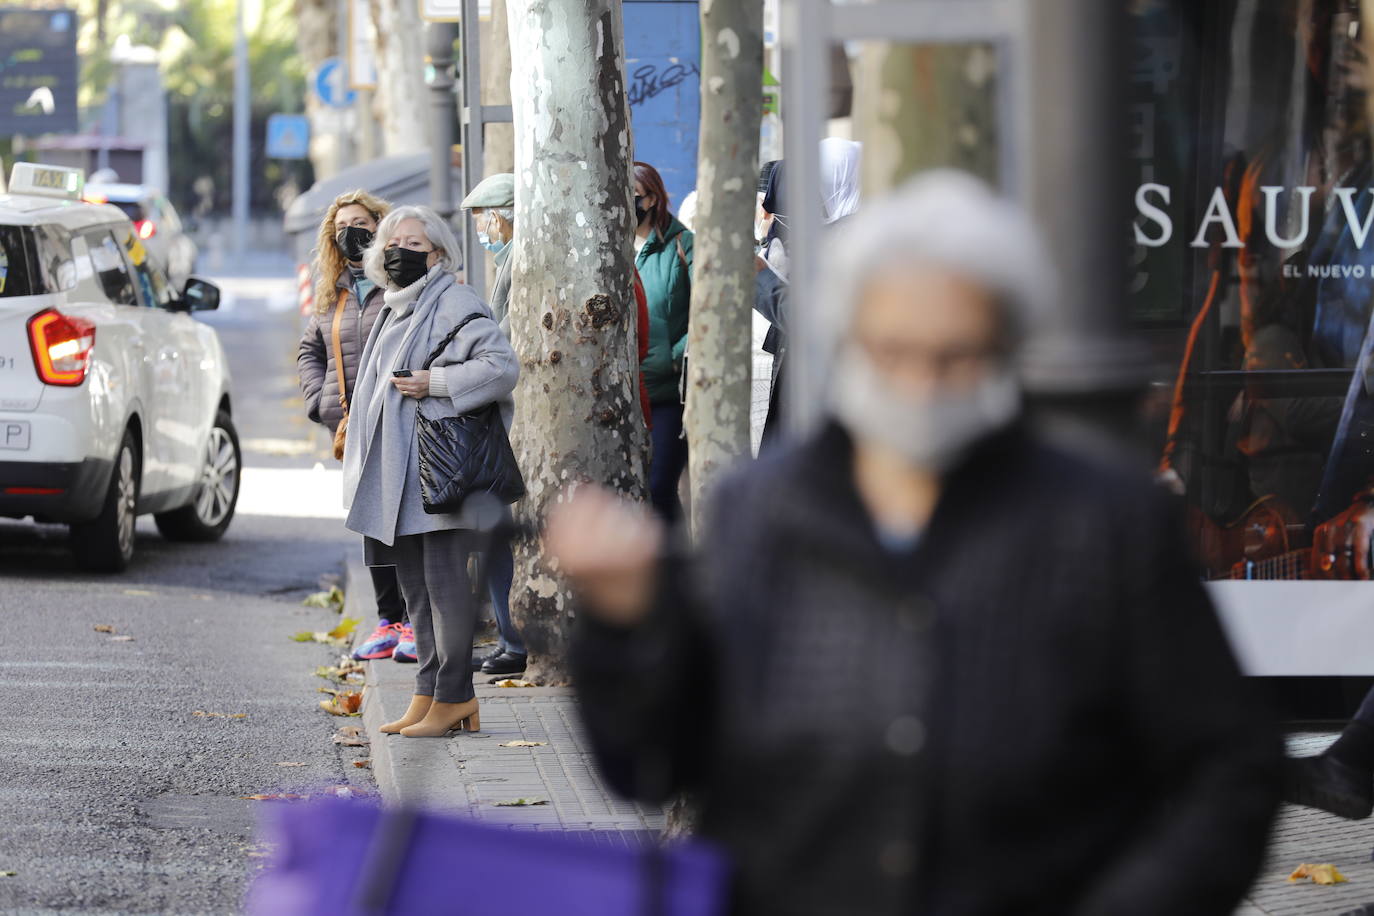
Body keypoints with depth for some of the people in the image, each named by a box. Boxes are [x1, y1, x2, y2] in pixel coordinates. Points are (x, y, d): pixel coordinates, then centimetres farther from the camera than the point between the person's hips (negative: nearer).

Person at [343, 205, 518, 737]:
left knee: (444, 580, -8)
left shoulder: (454, 304, -9)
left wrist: (434, 383, -19)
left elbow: (503, 365, -19)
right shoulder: (396, 310, 19)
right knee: (414, 584, 10)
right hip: (399, 474, 9)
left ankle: (453, 697, -4)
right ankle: (429, 693, 14)